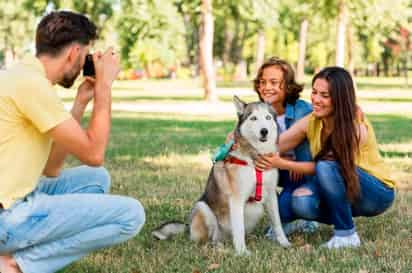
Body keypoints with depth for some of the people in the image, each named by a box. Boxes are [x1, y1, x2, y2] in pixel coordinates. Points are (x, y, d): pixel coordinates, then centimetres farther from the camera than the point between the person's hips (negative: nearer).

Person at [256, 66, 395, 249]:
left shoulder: (356, 126, -24)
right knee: (301, 202, -25)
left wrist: (281, 163, -33)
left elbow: (324, 166, -23)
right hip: (343, 192, 6)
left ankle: (347, 235, -18)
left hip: (378, 193, -5)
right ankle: (344, 219, 4)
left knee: (326, 167, -33)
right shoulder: (311, 122, -7)